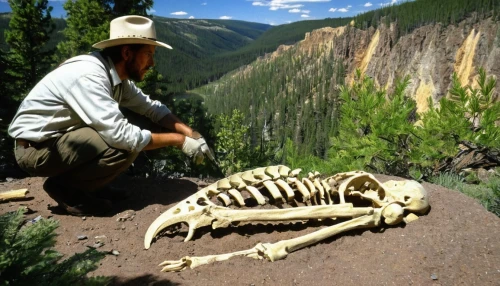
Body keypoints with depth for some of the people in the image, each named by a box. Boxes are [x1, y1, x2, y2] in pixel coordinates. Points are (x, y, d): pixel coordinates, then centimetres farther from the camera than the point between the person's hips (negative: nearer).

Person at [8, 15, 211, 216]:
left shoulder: (116, 73, -2)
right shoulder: (88, 75, -28)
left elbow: (151, 107, 3)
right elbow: (121, 135, -34)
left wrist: (189, 132, -9)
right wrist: (178, 140, -25)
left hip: (64, 138, 8)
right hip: (35, 148, -8)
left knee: (140, 129, 0)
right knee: (126, 146, -27)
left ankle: (89, 181, 8)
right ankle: (64, 186, -5)